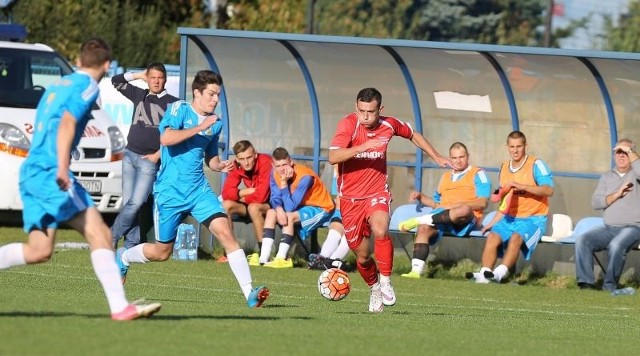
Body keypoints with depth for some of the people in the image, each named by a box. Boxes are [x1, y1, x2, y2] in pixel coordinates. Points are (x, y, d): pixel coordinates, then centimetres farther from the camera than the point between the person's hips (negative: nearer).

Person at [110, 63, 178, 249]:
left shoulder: (172, 103, 1)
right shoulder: (139, 95, 14)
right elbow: (116, 81, 20)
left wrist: (158, 154, -8)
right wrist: (139, 75, 13)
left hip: (150, 159, -4)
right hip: (130, 155, 4)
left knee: (136, 203, -13)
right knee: (128, 203, 0)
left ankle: (111, 237, -3)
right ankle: (131, 245, 1)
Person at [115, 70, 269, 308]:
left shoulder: (215, 123, 11)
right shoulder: (180, 109, -7)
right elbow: (166, 138, -23)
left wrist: (220, 166, 1)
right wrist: (200, 127, -23)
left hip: (199, 190, 4)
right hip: (170, 191, -4)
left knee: (225, 232, -18)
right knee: (162, 252, 8)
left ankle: (249, 292, -23)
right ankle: (123, 257, 40)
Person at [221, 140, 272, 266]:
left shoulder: (265, 162, -25)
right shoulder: (237, 167, -6)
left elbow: (261, 196, -31)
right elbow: (226, 193, -11)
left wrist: (241, 196, -15)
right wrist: (246, 192, -24)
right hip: (252, 203, 7)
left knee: (253, 207, -35)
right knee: (226, 205, -14)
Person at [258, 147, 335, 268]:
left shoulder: (304, 177, -29)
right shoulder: (275, 174, -10)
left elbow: (290, 207, -30)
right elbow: (275, 199, -8)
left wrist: (284, 183, -34)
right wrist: (279, 209, -31)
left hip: (320, 209, -7)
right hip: (300, 207, 7)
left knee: (289, 216, -30)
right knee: (271, 213, -12)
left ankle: (281, 258, -31)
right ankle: (263, 258, -19)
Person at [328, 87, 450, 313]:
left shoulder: (389, 125, -5)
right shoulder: (348, 124, -16)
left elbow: (413, 135, 19)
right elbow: (333, 157, -30)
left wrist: (436, 157, 19)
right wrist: (364, 147, -39)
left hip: (377, 193, 0)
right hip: (350, 197, 0)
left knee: (380, 230, -31)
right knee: (362, 255, 7)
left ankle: (385, 281, -16)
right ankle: (374, 288, 35)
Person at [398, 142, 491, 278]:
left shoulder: (477, 174, 12)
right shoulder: (445, 177, 33)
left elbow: (482, 203, -2)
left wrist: (457, 205, -13)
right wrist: (420, 197, 16)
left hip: (467, 221, -5)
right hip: (443, 218, 5)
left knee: (464, 210, -42)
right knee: (424, 228, -28)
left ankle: (418, 220, -35)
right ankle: (416, 271, -39)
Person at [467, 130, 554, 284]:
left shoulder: (536, 165, -3)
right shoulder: (504, 167, 16)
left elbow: (548, 190, -18)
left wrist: (522, 186, -24)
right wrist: (493, 223, 15)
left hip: (533, 219, -5)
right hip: (510, 218, 5)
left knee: (516, 237, -33)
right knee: (492, 237, -22)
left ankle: (501, 272, -47)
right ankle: (484, 273, -34)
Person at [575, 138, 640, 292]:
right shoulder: (607, 177, 18)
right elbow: (595, 203, 7)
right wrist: (617, 194, -7)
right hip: (608, 228, 5)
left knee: (616, 245, -36)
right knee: (582, 240, -19)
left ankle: (610, 286, -28)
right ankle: (585, 282, -23)